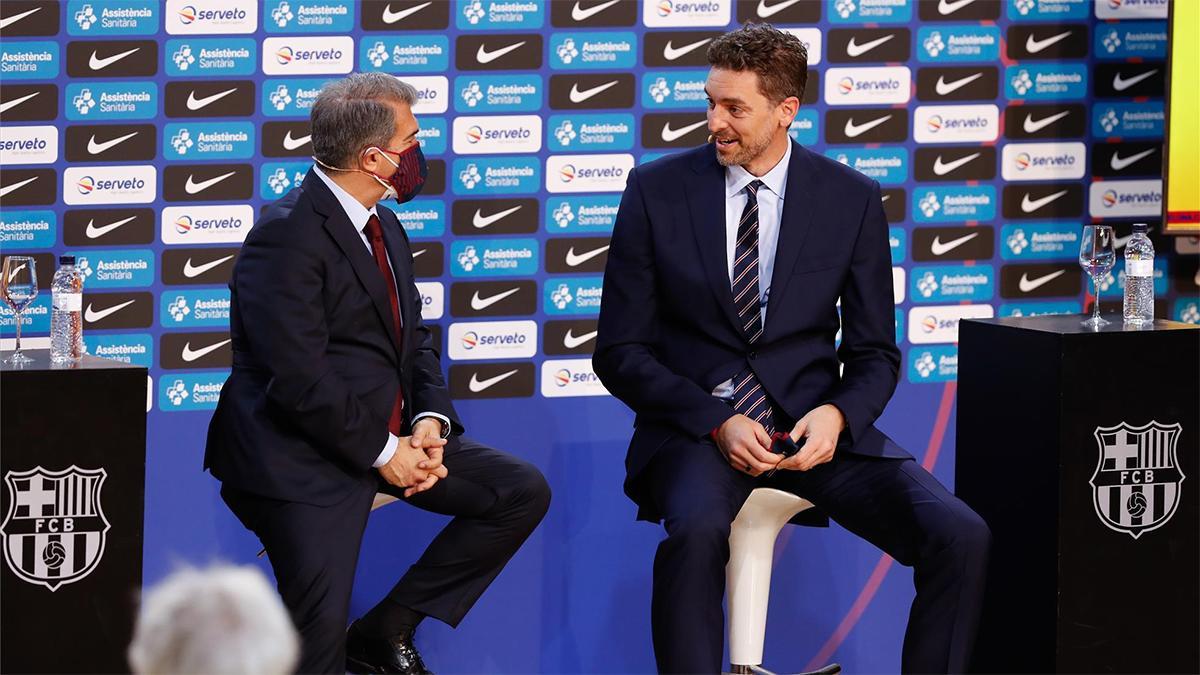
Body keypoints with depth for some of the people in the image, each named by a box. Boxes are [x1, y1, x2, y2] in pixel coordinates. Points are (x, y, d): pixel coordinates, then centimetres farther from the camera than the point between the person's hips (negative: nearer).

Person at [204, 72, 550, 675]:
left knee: (523, 493, 2)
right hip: (305, 460, -9)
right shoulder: (288, 236, -17)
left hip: (388, 437, 9)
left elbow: (415, 340, 17)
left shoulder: (384, 228, 13)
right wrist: (382, 453, -17)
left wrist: (430, 420, -3)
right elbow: (300, 380, -22)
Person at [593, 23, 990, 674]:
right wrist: (717, 423, -15)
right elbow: (619, 351, 1)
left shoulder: (852, 199, 4)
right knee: (697, 531, -38)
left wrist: (836, 415, -14)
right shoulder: (656, 189, 1)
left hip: (813, 425, 2)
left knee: (960, 538, -22)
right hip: (697, 423, -2)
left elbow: (874, 352, 9)